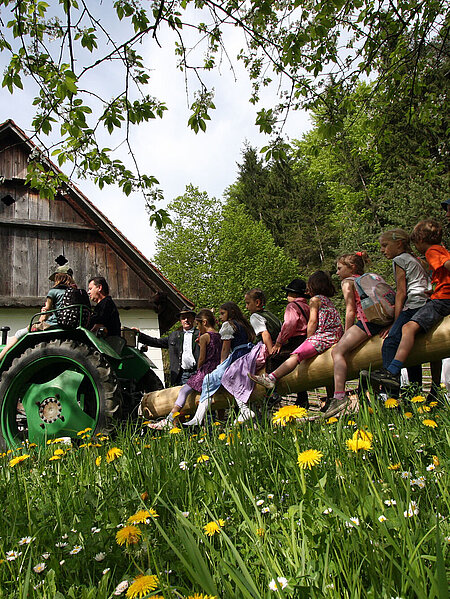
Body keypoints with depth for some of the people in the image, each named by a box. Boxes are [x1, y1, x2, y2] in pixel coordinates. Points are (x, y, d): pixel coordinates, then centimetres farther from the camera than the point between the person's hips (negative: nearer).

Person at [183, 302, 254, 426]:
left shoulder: (228, 324, 1)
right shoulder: (243, 324, 24)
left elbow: (225, 348, -2)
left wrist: (222, 364, 8)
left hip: (237, 358, -9)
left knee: (209, 379, -10)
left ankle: (198, 418, -16)